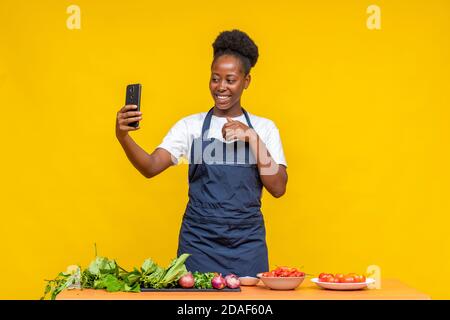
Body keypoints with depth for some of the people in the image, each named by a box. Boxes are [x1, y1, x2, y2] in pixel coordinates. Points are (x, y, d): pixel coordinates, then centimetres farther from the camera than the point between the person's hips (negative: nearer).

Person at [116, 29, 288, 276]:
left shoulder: (263, 128, 5)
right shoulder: (191, 125, 3)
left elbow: (278, 188, -4)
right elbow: (150, 167, -10)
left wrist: (252, 138, -12)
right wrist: (123, 137, -28)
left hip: (247, 243, 1)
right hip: (199, 242, 0)